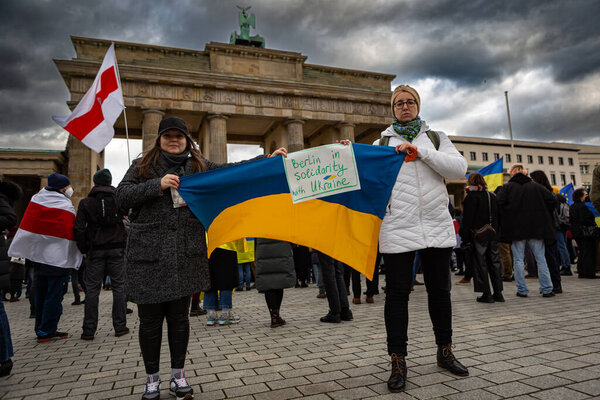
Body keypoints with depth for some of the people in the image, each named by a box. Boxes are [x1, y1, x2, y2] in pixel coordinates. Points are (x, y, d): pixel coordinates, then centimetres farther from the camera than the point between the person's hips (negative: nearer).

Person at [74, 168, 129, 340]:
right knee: (118, 287, 5)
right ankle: (120, 326, 8)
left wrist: (83, 249, 6)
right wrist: (124, 245, 7)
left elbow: (79, 229, -2)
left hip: (95, 250, 0)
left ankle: (89, 330, 8)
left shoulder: (86, 202, 2)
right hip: (116, 249, 0)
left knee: (92, 289, 5)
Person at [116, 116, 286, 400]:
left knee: (179, 317, 10)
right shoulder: (143, 165, 8)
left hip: (186, 254, 1)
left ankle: (178, 376, 25)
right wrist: (158, 185, -15)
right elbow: (122, 196, -3)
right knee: (150, 319, 6)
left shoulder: (199, 165, 12)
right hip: (148, 252, -1)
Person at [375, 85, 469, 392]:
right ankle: (398, 362, 11)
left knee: (439, 290, 12)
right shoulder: (382, 143, 12)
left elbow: (459, 169, -1)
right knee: (397, 293, 0)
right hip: (397, 228, -1)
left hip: (437, 227, 2)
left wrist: (419, 151, -10)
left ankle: (445, 352, 31)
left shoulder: (436, 138, 14)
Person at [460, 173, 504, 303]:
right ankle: (498, 293, 16)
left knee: (480, 264, -1)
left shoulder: (472, 196, -9)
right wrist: (496, 232, 19)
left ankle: (486, 294, 0)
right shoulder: (492, 196, 12)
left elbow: (467, 219, -13)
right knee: (494, 262, 12)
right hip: (493, 234, 7)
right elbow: (497, 216, 15)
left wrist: (465, 237, -12)